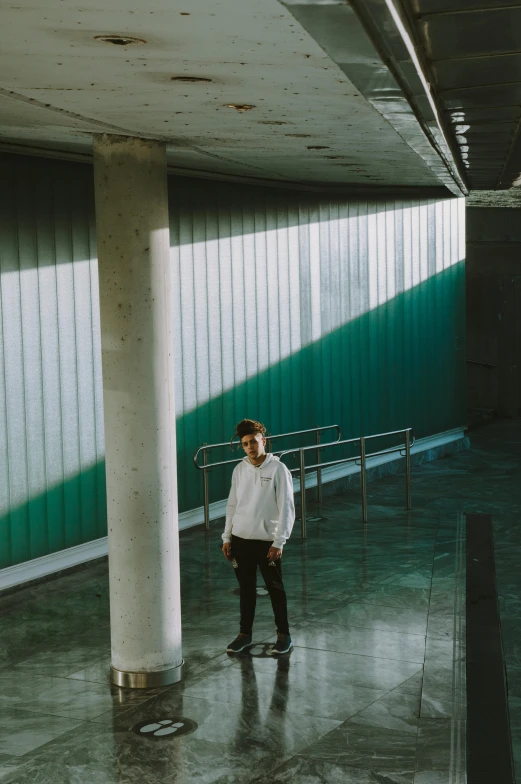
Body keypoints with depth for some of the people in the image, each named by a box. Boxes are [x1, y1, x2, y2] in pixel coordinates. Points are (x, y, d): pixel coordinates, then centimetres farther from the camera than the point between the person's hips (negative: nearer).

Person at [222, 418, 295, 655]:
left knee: (275, 589, 5)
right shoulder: (239, 470, 5)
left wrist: (279, 542, -14)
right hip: (240, 539, 4)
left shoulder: (277, 469, -9)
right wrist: (226, 537, 7)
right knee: (246, 589, 13)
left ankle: (284, 635, 16)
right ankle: (245, 634, 24)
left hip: (267, 540, -4)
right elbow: (232, 505, 12)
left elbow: (286, 508, -10)